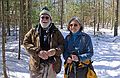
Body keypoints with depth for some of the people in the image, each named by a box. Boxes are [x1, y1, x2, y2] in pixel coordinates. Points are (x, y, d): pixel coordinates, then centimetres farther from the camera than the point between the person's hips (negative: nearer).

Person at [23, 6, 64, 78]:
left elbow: (63, 44, 4)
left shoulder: (56, 32, 7)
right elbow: (26, 42, -2)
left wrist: (55, 51, -18)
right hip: (36, 65, 0)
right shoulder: (33, 31, 6)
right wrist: (38, 52, -17)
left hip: (51, 65, 1)